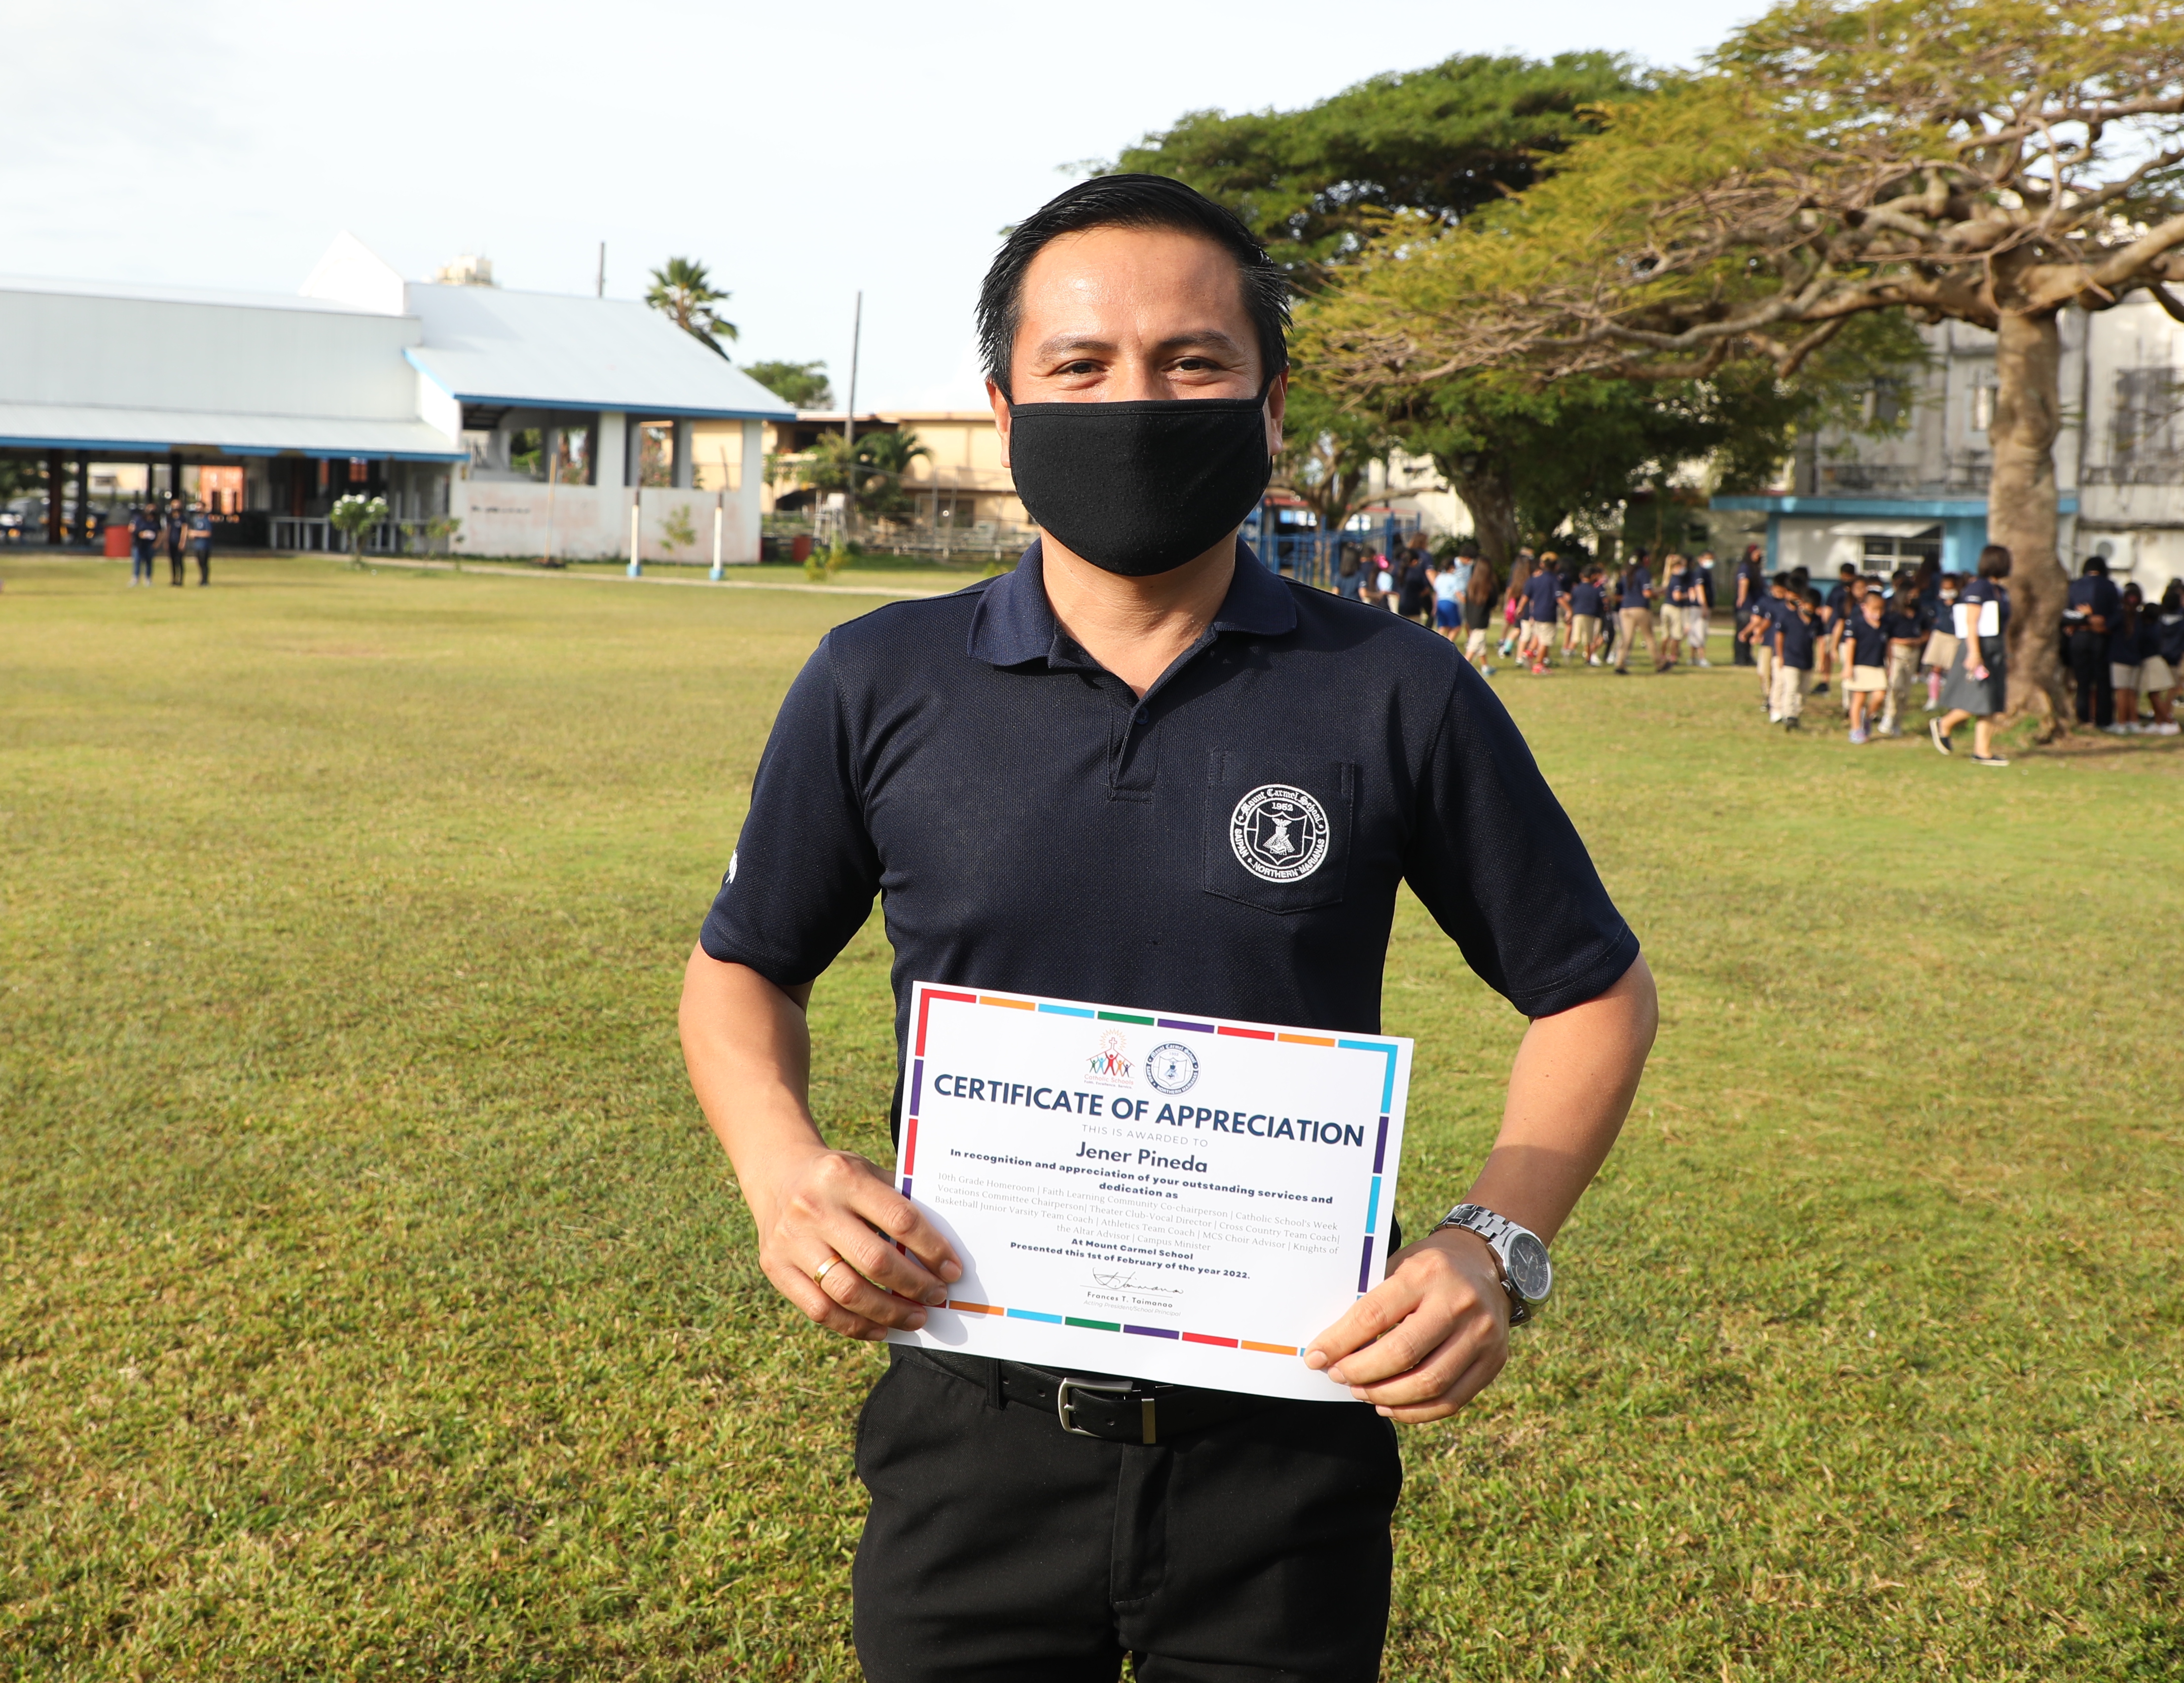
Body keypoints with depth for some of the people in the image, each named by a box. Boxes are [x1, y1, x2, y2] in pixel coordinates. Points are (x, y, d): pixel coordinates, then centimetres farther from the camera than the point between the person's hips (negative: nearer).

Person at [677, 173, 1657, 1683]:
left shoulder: (1397, 698, -4)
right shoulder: (879, 689, -2)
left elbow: (1595, 993, 6)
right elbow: (742, 967, 12)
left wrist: (1496, 1247, -9)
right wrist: (780, 1165, -7)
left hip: (1288, 1452, 0)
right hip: (975, 1444, 1)